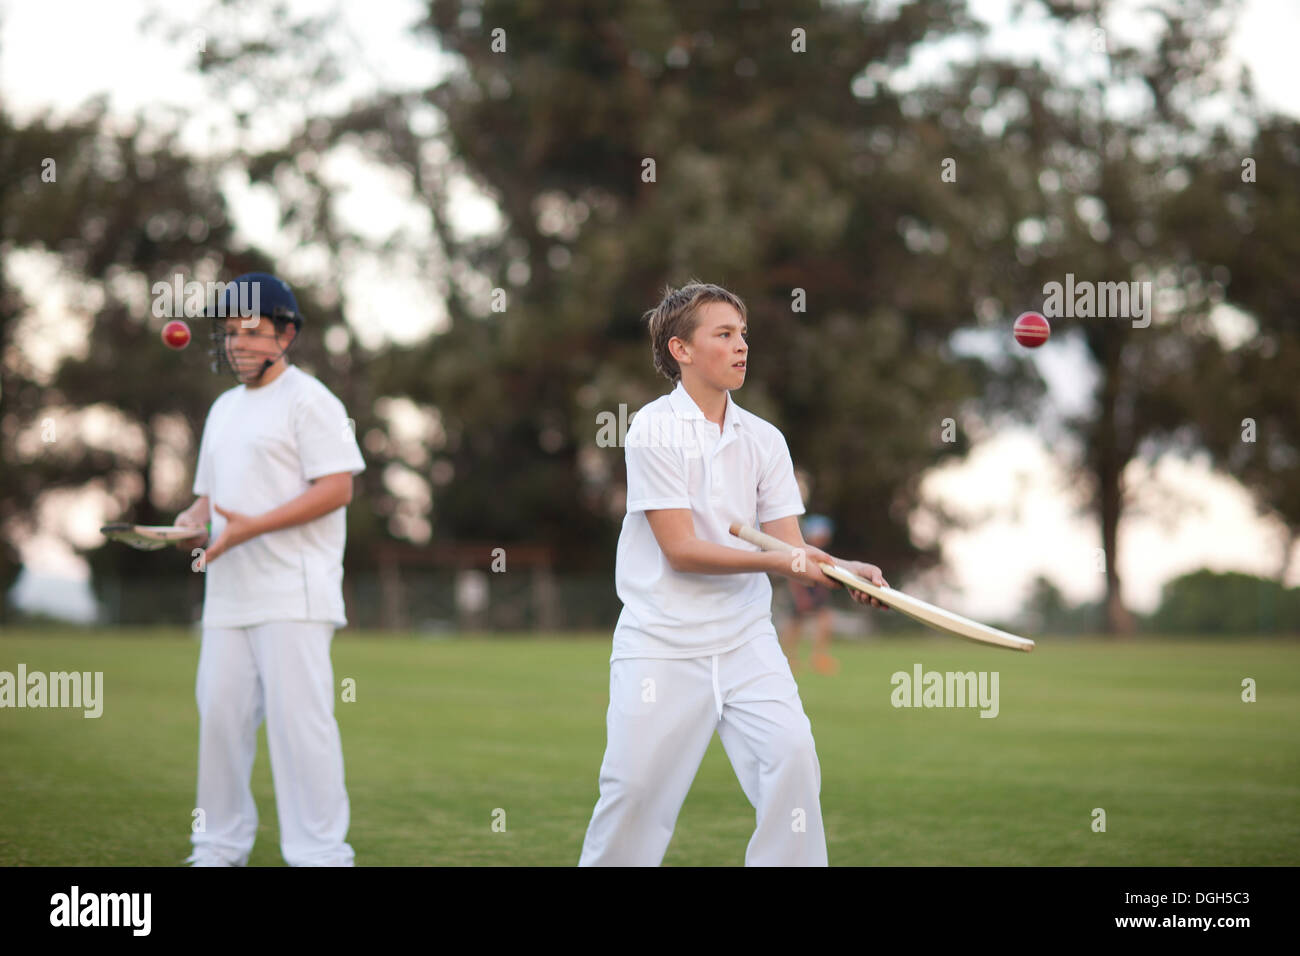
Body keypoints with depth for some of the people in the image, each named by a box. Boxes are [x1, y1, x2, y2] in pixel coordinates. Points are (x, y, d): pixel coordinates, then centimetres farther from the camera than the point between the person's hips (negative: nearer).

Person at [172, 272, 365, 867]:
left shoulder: (308, 400, -4)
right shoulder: (225, 408, 22)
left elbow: (337, 488, -13)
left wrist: (252, 526, -19)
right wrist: (193, 520, 4)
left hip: (292, 595, -8)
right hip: (228, 594, 8)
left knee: (297, 717, -13)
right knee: (220, 716, 7)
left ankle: (318, 854, -11)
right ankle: (220, 850, 16)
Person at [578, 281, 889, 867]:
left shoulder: (764, 440, 8)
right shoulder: (653, 429, -7)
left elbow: (790, 547, 4)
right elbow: (681, 549, -14)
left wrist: (843, 571, -18)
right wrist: (779, 561, -22)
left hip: (746, 641, 4)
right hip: (662, 643, -4)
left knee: (792, 757, -13)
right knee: (636, 788, -5)